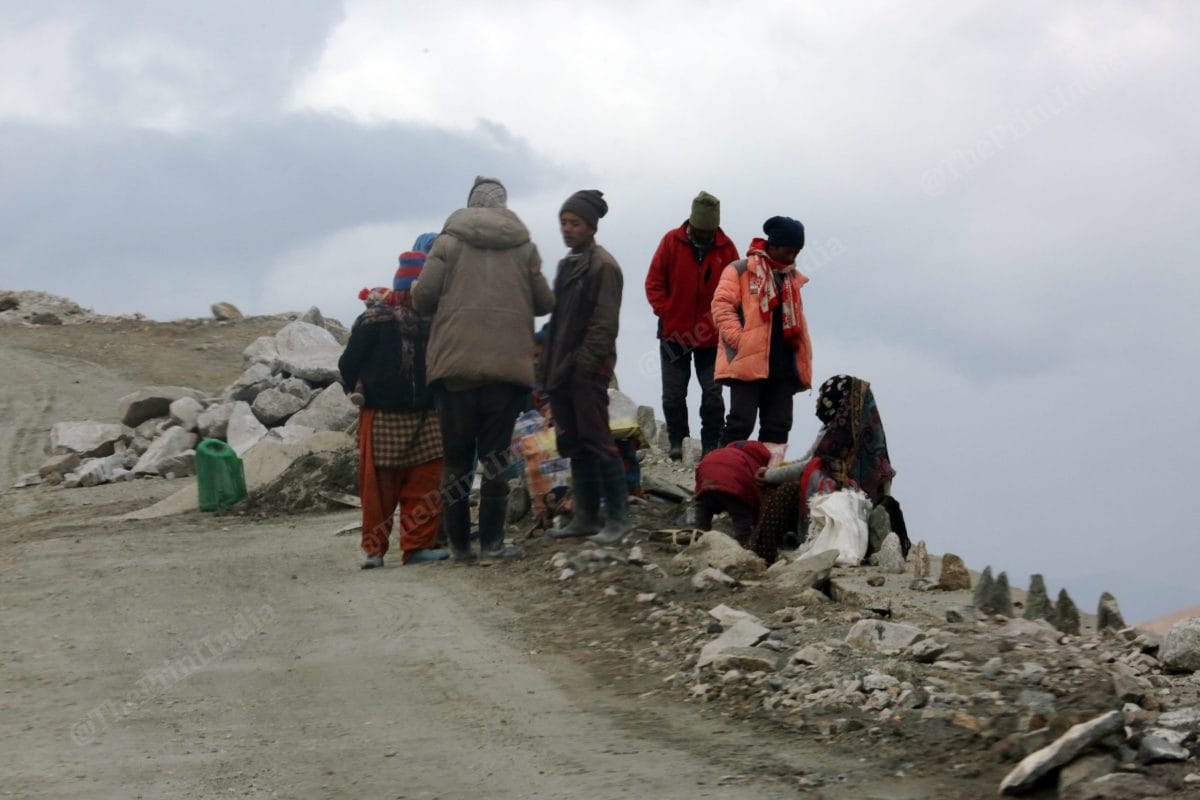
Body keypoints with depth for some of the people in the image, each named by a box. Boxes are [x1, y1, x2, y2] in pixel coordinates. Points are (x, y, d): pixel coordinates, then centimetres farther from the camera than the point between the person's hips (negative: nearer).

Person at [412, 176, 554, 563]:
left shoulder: (449, 241, 1)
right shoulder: (524, 247, 6)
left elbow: (423, 296, -4)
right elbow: (545, 302, 7)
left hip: (455, 361, 0)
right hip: (508, 365, 0)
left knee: (457, 458, 7)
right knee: (495, 456, 4)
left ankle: (459, 544, 7)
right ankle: (492, 542, -2)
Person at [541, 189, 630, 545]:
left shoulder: (602, 266, -8)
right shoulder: (569, 264, 18)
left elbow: (604, 323, -14)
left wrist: (582, 363, -18)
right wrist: (550, 366, 15)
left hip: (588, 369, -9)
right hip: (563, 368, 9)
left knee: (595, 440, -9)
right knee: (574, 443, 9)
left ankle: (618, 517, -7)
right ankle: (586, 517, 13)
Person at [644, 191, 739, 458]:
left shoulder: (725, 248, -2)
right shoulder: (672, 241, -4)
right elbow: (654, 283, 1)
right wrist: (666, 314, -9)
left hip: (712, 336, 0)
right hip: (675, 334, 0)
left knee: (713, 394, 0)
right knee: (673, 394, 5)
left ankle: (711, 444, 7)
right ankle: (676, 441, 16)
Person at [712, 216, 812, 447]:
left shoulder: (793, 278, 21)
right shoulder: (740, 271, 0)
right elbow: (722, 306, -6)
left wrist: (804, 357, 16)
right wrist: (739, 339, -15)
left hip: (783, 366, 7)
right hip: (748, 362, -7)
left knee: (778, 427, 5)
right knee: (741, 422, -10)